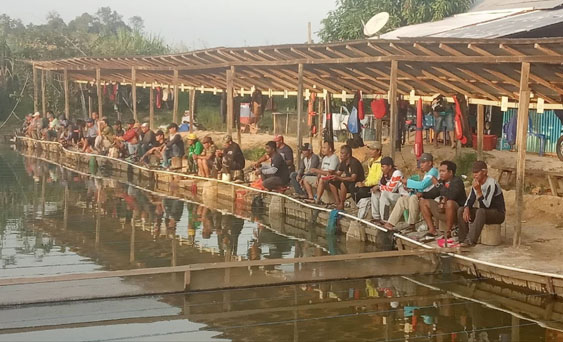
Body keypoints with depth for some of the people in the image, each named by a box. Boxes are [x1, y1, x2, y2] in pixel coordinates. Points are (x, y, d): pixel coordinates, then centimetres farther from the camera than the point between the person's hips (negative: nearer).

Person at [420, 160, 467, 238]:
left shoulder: (457, 181, -13)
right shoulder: (441, 182, 10)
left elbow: (451, 196, -28)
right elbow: (432, 194, 11)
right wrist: (422, 194, -8)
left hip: (457, 212, -8)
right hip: (443, 211, 8)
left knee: (449, 203, -40)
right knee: (423, 201, 5)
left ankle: (448, 232, -25)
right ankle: (432, 230, -4)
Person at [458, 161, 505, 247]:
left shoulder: (491, 183, -23)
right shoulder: (476, 182, 2)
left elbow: (486, 206, -28)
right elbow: (470, 201, 3)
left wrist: (478, 190, -37)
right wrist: (466, 209, -19)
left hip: (498, 214, -8)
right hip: (484, 213, 8)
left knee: (481, 211, -38)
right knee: (461, 210, -9)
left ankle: (471, 241, -43)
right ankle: (463, 239, -14)